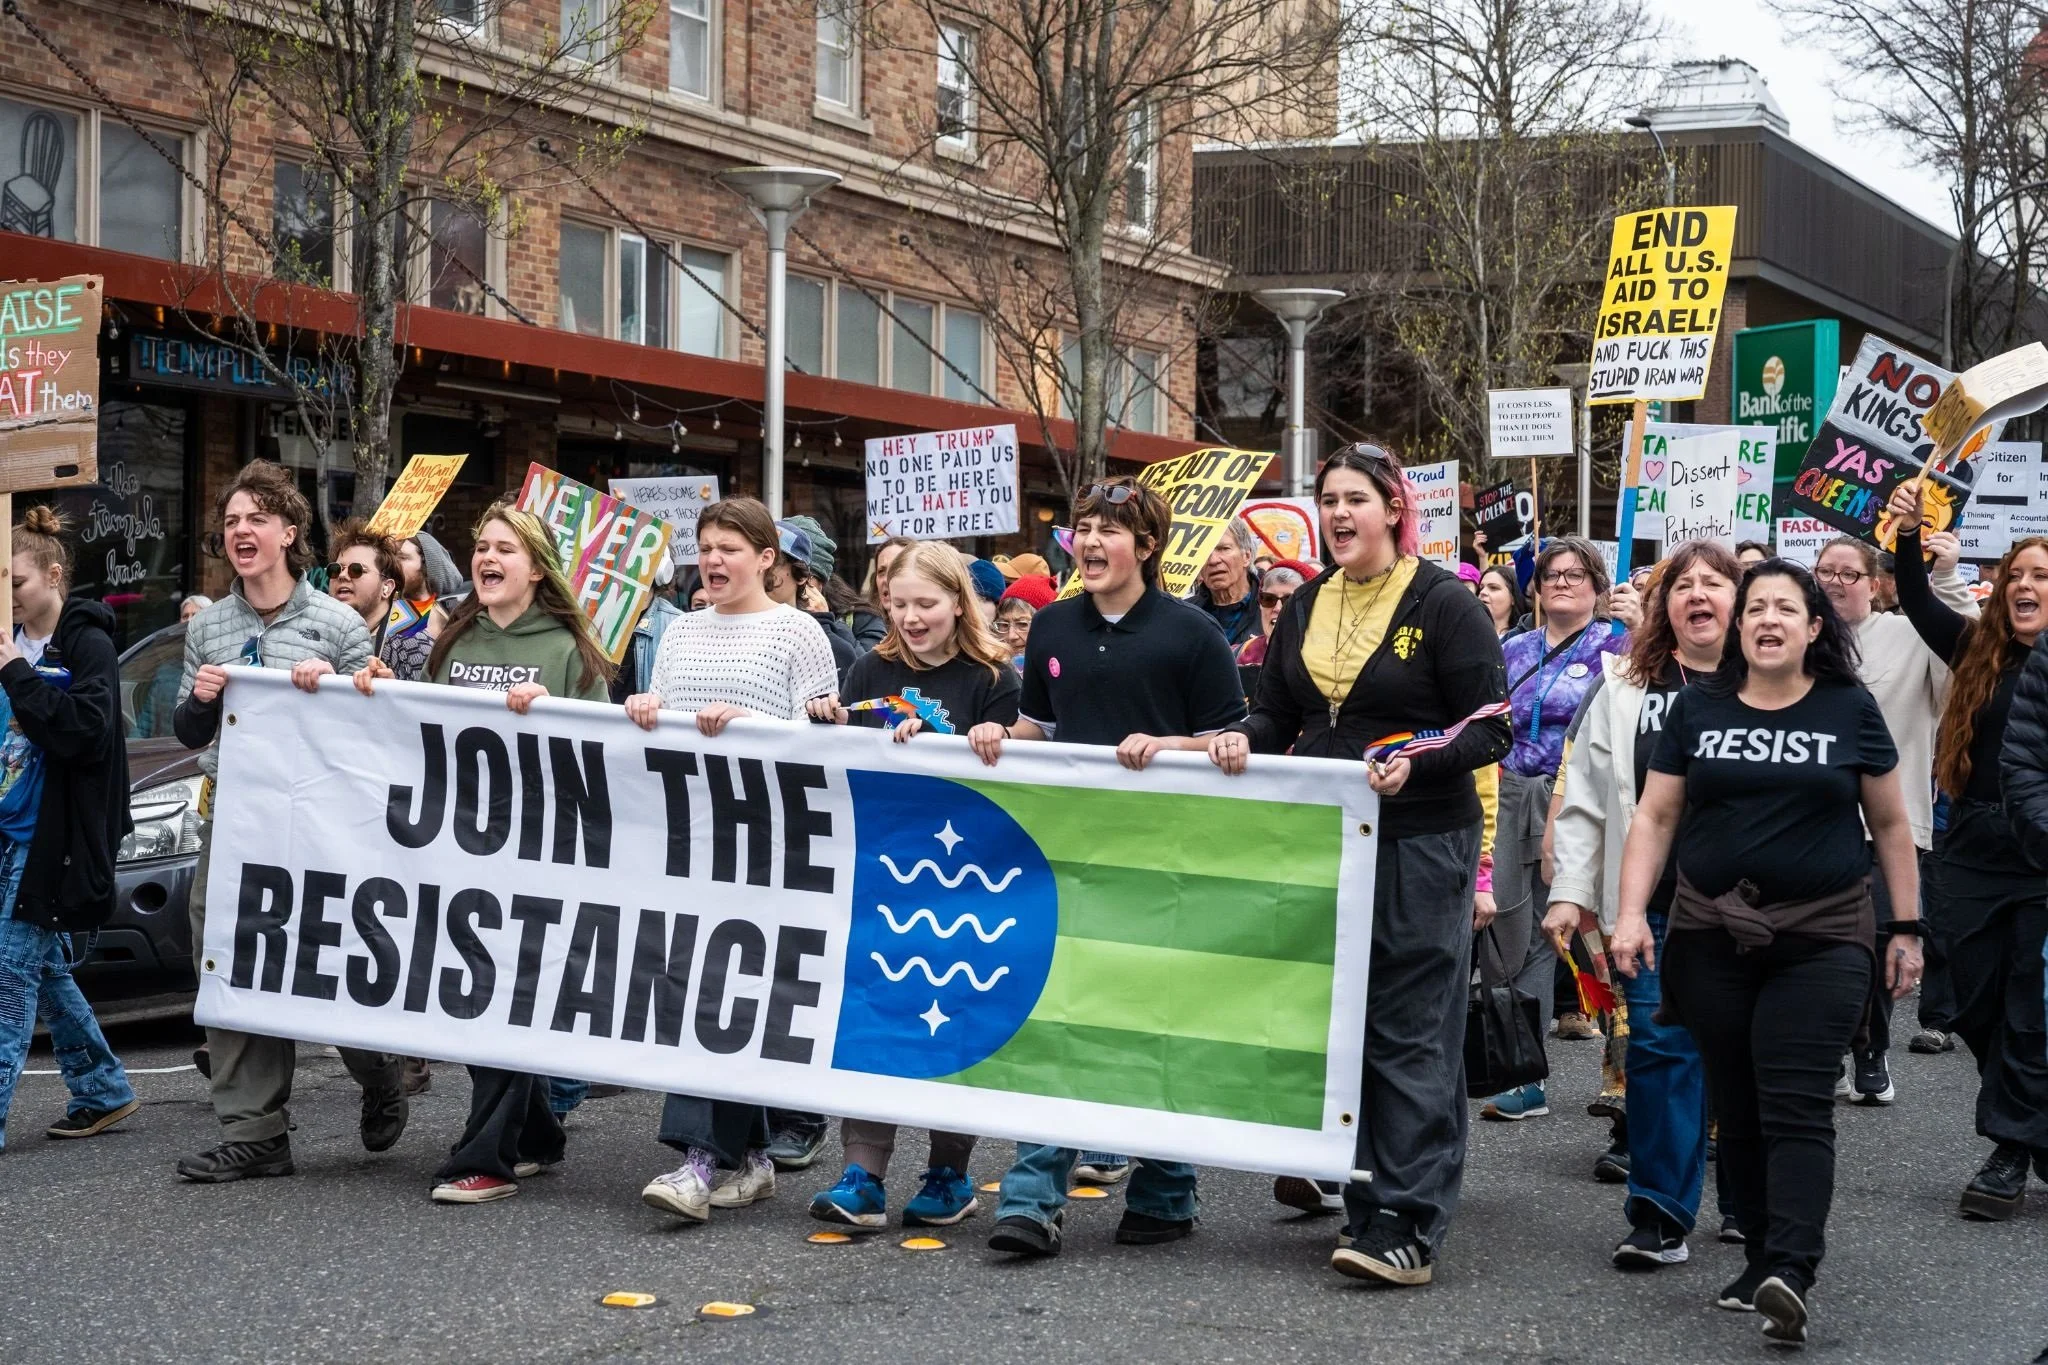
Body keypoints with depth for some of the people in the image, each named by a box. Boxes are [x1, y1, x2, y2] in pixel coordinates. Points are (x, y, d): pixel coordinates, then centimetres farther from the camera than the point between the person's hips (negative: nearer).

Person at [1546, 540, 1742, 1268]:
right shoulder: (1625, 688, 8)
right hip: (1653, 905, 1)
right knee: (1658, 1046, -4)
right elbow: (1584, 797, 8)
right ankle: (1660, 1216, 3)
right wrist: (1572, 892, 1)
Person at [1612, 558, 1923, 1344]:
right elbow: (1654, 818, 6)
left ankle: (1789, 1274, -20)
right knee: (1737, 1110, 7)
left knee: (1796, 1109, -11)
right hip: (1712, 939, 3)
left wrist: (1906, 928, 7)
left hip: (1821, 940, -2)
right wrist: (1632, 913, -4)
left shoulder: (1850, 710, 2)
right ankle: (1762, 1260, 16)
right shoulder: (1698, 709, 6)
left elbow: (1889, 825, 9)